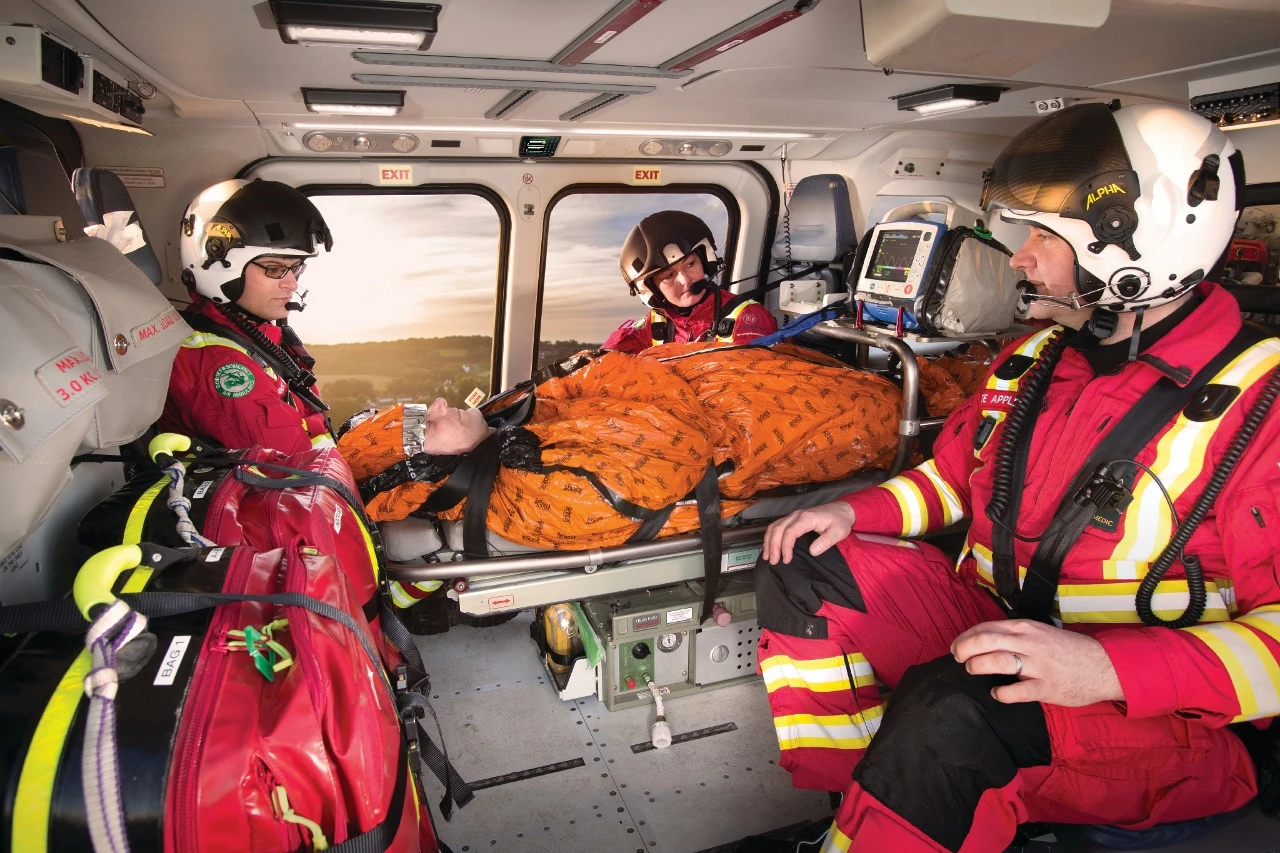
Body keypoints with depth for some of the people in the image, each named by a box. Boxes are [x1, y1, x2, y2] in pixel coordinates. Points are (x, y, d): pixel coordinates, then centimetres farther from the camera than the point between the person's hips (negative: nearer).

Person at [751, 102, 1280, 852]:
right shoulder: (1033, 361, 8)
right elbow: (952, 475, 19)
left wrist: (1107, 668, -33)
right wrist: (856, 512, 1)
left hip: (1161, 717, -7)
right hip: (990, 621, 8)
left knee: (949, 709, -38)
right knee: (801, 566, -5)